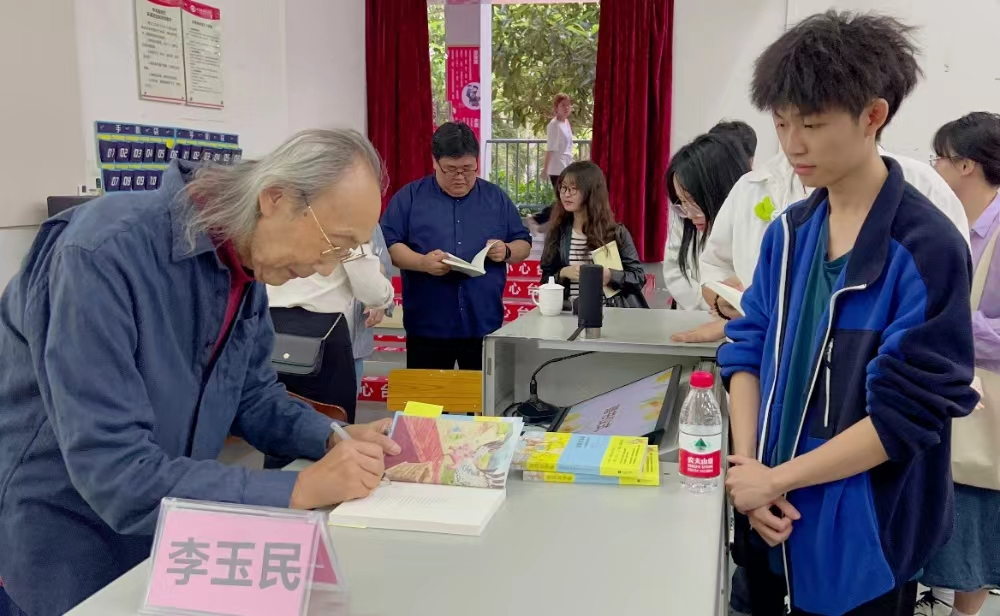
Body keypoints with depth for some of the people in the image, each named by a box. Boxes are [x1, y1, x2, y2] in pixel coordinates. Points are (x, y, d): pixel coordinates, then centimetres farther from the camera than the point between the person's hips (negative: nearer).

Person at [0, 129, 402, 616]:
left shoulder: (250, 263, -6)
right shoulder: (107, 252, -30)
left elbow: (254, 398, 5)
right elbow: (116, 473, -33)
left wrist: (337, 440, -12)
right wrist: (301, 489, -33)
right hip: (59, 548, -7)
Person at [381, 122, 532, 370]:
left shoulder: (496, 197, 10)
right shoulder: (409, 196, 1)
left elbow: (523, 243, 13)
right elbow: (388, 244, -4)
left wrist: (506, 251, -10)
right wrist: (422, 262, -22)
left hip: (485, 325, 2)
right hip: (427, 326, -2)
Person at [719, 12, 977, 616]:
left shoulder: (927, 248, -17)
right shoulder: (788, 232, 1)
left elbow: (905, 413, -19)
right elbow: (748, 350, 3)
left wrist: (774, 479, -15)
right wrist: (748, 474, -8)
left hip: (862, 542, -5)